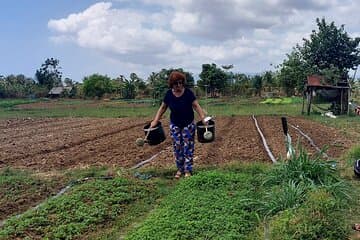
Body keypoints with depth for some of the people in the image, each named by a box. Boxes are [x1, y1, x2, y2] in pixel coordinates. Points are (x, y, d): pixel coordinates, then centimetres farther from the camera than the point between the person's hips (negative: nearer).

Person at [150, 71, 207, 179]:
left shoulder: (188, 92, -14)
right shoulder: (169, 94, -6)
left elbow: (196, 106, -14)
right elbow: (163, 108, 4)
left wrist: (203, 118, -26)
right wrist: (155, 121, 0)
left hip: (188, 124, -2)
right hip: (175, 125, 2)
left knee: (188, 147, 2)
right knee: (177, 147, 6)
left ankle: (188, 170, 10)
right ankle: (180, 169, 19)